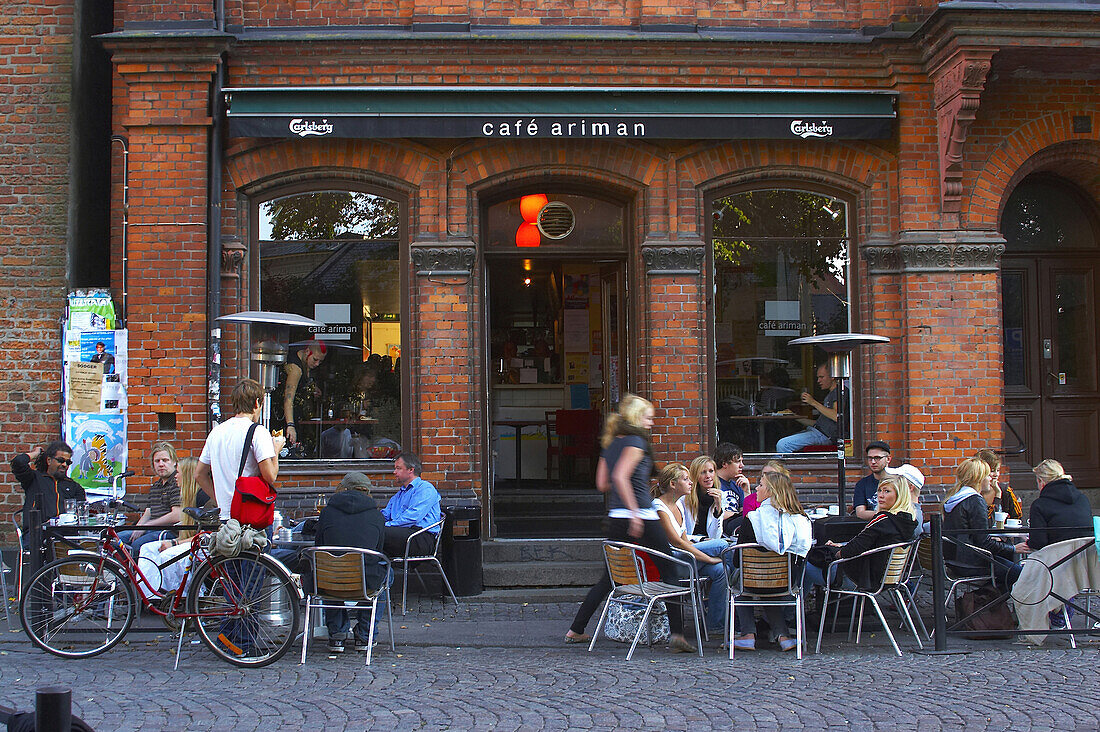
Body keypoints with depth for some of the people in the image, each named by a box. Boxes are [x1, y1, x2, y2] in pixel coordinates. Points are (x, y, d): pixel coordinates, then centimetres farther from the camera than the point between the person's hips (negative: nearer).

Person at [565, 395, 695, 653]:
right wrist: (635, 511, -20)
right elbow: (620, 476, -20)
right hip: (641, 515, -8)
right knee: (670, 573, 1)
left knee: (609, 577, 17)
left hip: (615, 517, 8)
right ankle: (677, 634, -7)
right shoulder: (636, 441, -8)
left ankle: (576, 630, 17)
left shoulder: (610, 444, 16)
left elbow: (602, 484, 17)